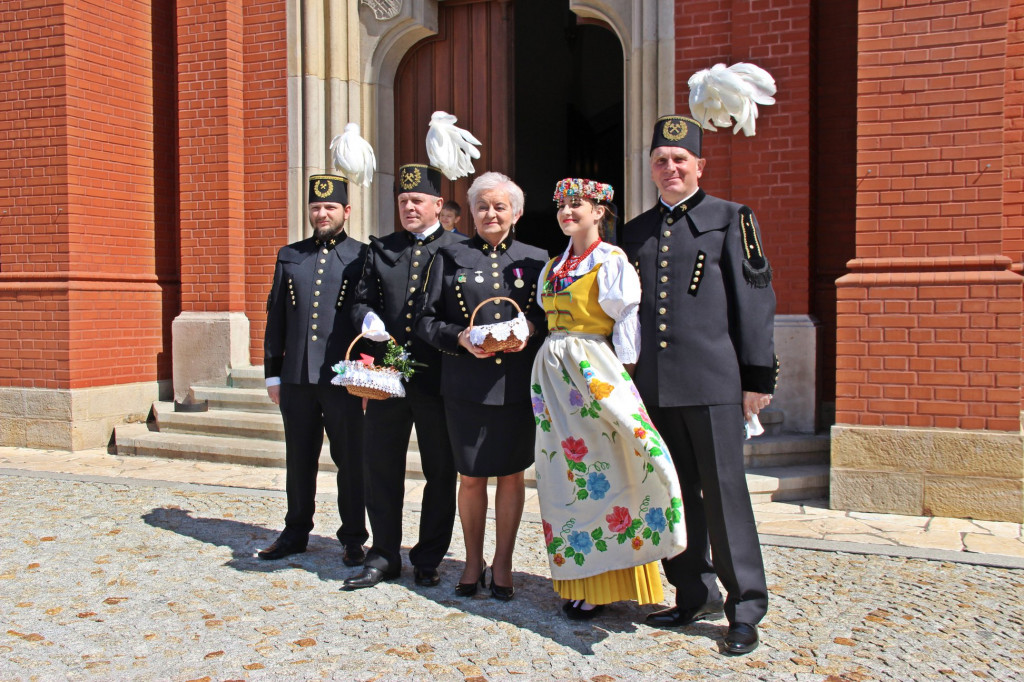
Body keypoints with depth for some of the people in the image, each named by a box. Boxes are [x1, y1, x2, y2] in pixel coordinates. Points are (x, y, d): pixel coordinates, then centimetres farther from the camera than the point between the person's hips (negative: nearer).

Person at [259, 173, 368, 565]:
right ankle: (296, 533, 29)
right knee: (299, 460, 14)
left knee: (350, 461, 5)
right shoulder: (289, 256, 12)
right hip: (296, 377, 4)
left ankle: (353, 539, 18)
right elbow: (276, 317, 12)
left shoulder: (362, 257, 2)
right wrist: (273, 373, 9)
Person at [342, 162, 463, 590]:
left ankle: (428, 560, 22)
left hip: (437, 377, -3)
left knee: (440, 473, 7)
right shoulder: (380, 249, 13)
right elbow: (361, 299, 13)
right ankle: (384, 557, 22)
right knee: (381, 467, 8)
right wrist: (367, 319, -8)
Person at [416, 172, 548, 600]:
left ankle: (502, 564, 23)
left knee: (512, 475, 7)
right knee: (470, 476, 7)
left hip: (517, 384, 0)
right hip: (467, 384, 0)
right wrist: (460, 338, -12)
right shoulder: (451, 257, 8)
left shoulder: (536, 259, 10)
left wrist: (530, 329, -12)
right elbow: (427, 320, 5)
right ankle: (473, 562, 26)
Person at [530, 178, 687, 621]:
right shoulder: (554, 266, 16)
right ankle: (578, 578, 18)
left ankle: (606, 582, 8)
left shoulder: (612, 261, -4)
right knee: (564, 475, 8)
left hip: (594, 368, -7)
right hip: (553, 372, 7)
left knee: (600, 473, -3)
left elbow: (627, 319, -9)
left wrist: (620, 378, -15)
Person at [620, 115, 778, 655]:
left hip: (712, 381, -4)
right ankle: (695, 595, 24)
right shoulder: (636, 232, 16)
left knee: (724, 493, -1)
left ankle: (744, 608, 11)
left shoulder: (730, 219, 4)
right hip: (653, 385, 5)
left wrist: (758, 376, -6)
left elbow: (755, 300, -1)